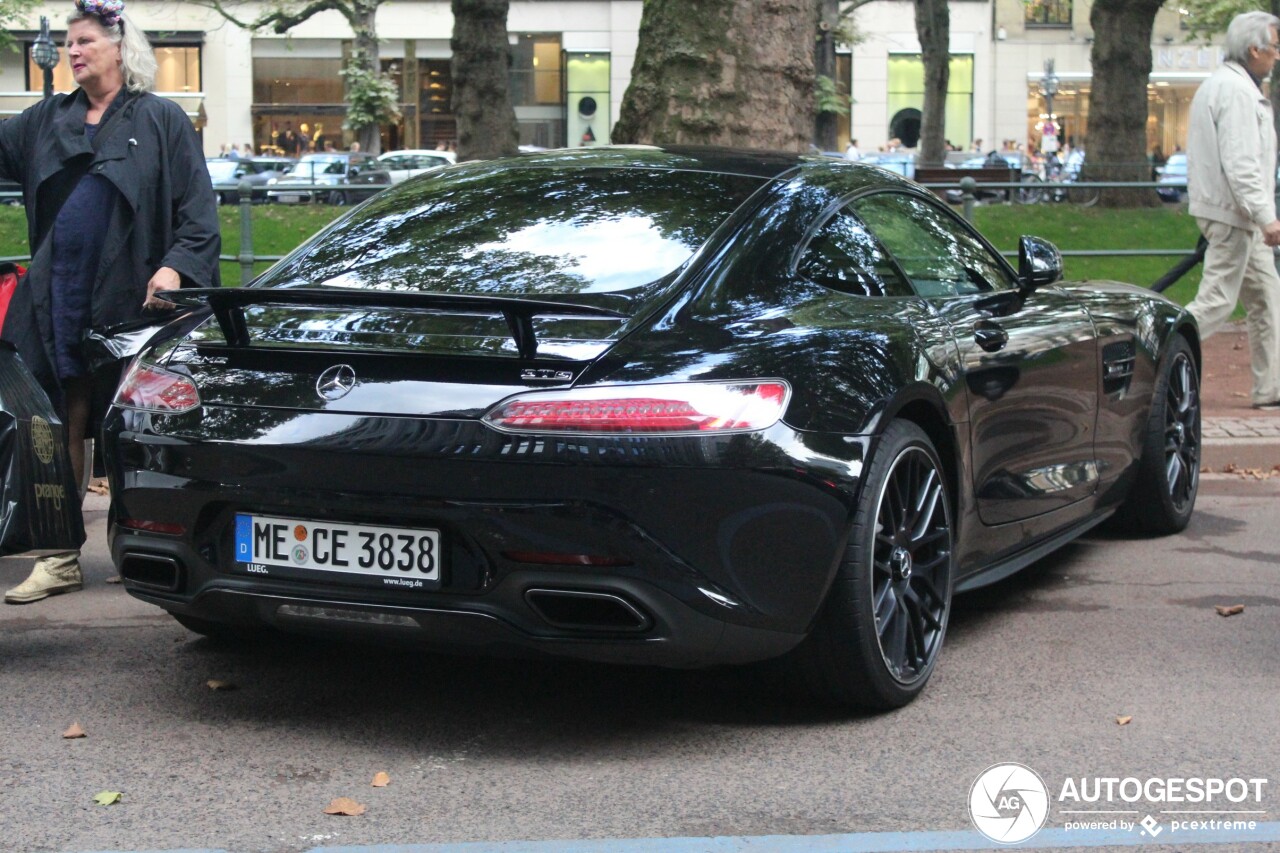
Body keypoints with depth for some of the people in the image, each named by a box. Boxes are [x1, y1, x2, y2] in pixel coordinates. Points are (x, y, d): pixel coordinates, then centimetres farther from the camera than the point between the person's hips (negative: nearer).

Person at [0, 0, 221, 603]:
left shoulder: (160, 120, 3)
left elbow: (198, 207, -2)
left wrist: (175, 266, -14)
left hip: (130, 299, -3)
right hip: (58, 299, 4)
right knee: (65, 424, 3)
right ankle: (59, 559, 6)